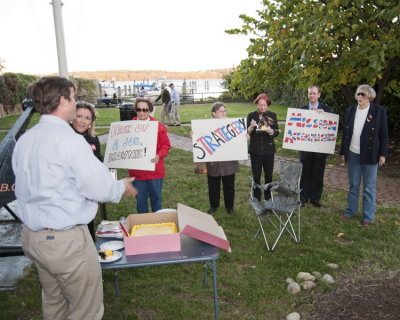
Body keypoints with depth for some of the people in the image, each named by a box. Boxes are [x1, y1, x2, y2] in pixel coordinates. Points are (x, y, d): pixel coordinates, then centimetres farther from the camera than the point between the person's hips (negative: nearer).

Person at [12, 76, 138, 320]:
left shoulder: (24, 140, 4)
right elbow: (99, 189, -20)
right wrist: (122, 187, 0)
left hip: (32, 236, 8)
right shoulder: (69, 139, -19)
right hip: (65, 240, -8)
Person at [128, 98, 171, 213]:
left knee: (156, 198, 13)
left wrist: (159, 156, -20)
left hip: (155, 171, -1)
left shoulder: (159, 126, -4)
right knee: (140, 199, 13)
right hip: (136, 172, 1)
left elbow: (166, 145, -3)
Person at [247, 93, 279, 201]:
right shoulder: (251, 115, 1)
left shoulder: (272, 115, 2)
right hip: (255, 150, -1)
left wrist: (270, 131, -23)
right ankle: (256, 198, 14)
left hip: (269, 149, 1)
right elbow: (247, 132, -1)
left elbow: (277, 132, -1)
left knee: (268, 175, 8)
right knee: (256, 175, 2)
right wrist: (251, 127, -22)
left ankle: (268, 197, 25)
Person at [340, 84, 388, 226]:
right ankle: (351, 211, 25)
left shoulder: (379, 111, -5)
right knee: (353, 185, 13)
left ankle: (368, 216, 14)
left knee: (369, 187, 4)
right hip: (353, 154, 3)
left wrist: (383, 154, -7)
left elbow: (383, 134, -3)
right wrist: (343, 152, 9)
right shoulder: (350, 110, 5)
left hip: (370, 155, -3)